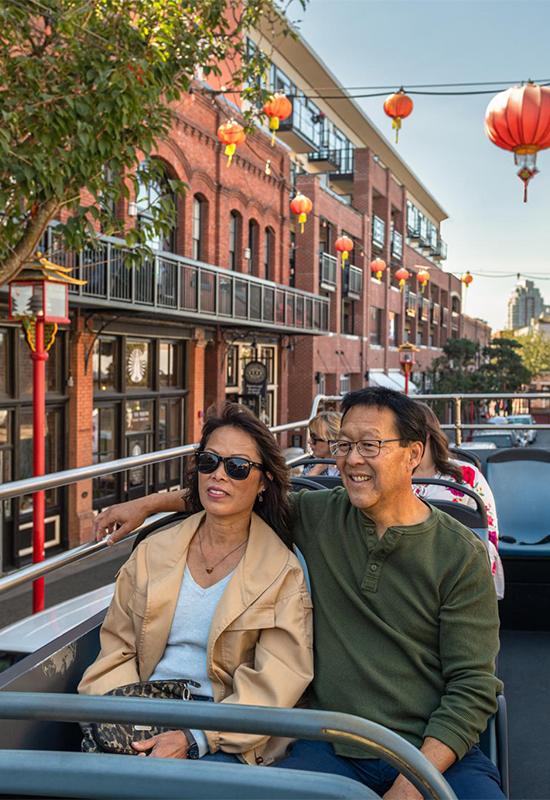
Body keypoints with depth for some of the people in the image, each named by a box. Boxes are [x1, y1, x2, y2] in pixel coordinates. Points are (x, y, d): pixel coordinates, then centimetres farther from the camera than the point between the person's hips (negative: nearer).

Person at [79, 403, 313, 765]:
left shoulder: (283, 572, -1)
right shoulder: (153, 552, 11)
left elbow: (273, 686, -8)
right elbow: (117, 650, 11)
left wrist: (193, 739, -22)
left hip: (226, 739, -2)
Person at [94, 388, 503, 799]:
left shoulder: (462, 554, -2)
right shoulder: (317, 515, 6)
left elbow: (473, 686, -5)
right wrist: (146, 504, 20)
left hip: (437, 751, -1)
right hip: (332, 748, 1)